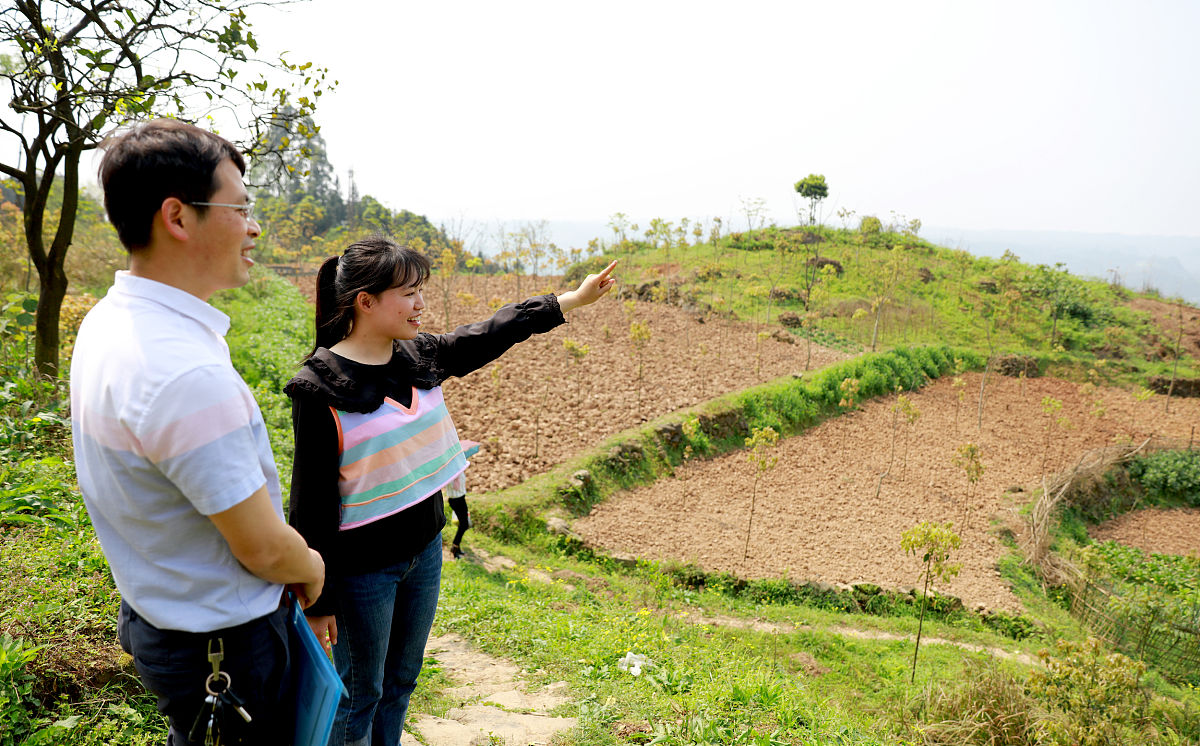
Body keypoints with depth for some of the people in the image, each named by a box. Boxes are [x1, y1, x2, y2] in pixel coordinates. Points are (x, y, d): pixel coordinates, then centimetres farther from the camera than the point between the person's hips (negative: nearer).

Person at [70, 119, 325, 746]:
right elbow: (265, 549, -26)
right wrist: (312, 567, -3)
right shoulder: (188, 375, -33)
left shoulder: (106, 321, -1)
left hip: (151, 612, 9)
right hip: (220, 645, -9)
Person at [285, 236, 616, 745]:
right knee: (360, 694, 12)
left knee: (401, 680, 22)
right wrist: (316, 599, -13)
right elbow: (312, 499, -17)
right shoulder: (321, 389, -20)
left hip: (424, 549, 7)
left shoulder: (420, 357, -1)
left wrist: (574, 299, 12)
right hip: (361, 568, -6)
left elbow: (490, 334, 9)